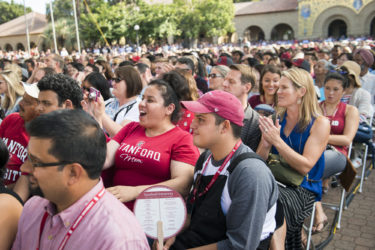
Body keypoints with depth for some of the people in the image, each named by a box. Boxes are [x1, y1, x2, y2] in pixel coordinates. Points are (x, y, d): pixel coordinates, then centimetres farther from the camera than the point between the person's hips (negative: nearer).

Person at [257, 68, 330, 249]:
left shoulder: (319, 123, -5)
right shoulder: (276, 120, 7)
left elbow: (304, 167, -14)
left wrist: (277, 140, -22)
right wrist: (266, 144, -17)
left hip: (303, 190, -4)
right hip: (274, 182, 4)